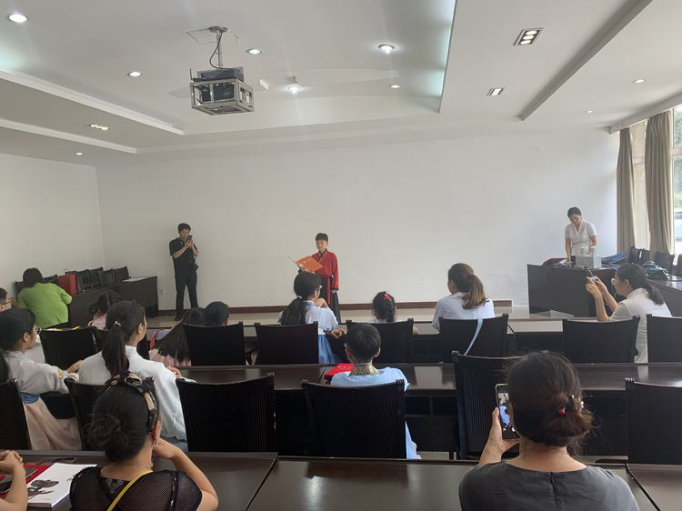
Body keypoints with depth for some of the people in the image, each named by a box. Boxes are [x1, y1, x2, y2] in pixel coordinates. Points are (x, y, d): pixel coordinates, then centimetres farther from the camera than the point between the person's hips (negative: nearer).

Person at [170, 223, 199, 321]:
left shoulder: (190, 241, 11)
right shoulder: (173, 243, -1)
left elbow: (196, 254, 6)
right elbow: (175, 255, -13)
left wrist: (192, 246, -11)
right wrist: (185, 247, -20)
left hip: (192, 271, 3)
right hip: (180, 273, -3)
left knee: (193, 292, 5)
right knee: (180, 293, -3)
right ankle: (179, 314, 2)